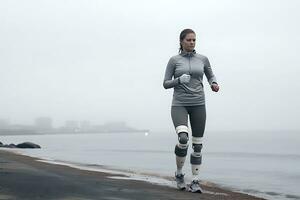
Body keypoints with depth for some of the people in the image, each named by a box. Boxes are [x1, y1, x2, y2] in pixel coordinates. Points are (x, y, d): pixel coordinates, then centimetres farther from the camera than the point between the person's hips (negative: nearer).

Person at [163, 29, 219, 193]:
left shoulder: (202, 59, 8)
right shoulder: (174, 60, 2)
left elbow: (211, 76, 19)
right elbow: (166, 84, 2)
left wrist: (214, 84, -4)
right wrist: (179, 80, -17)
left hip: (198, 105, 3)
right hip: (179, 105, -3)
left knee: (197, 144, 2)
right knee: (183, 138, -24)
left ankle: (195, 181, 12)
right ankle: (179, 173, 0)